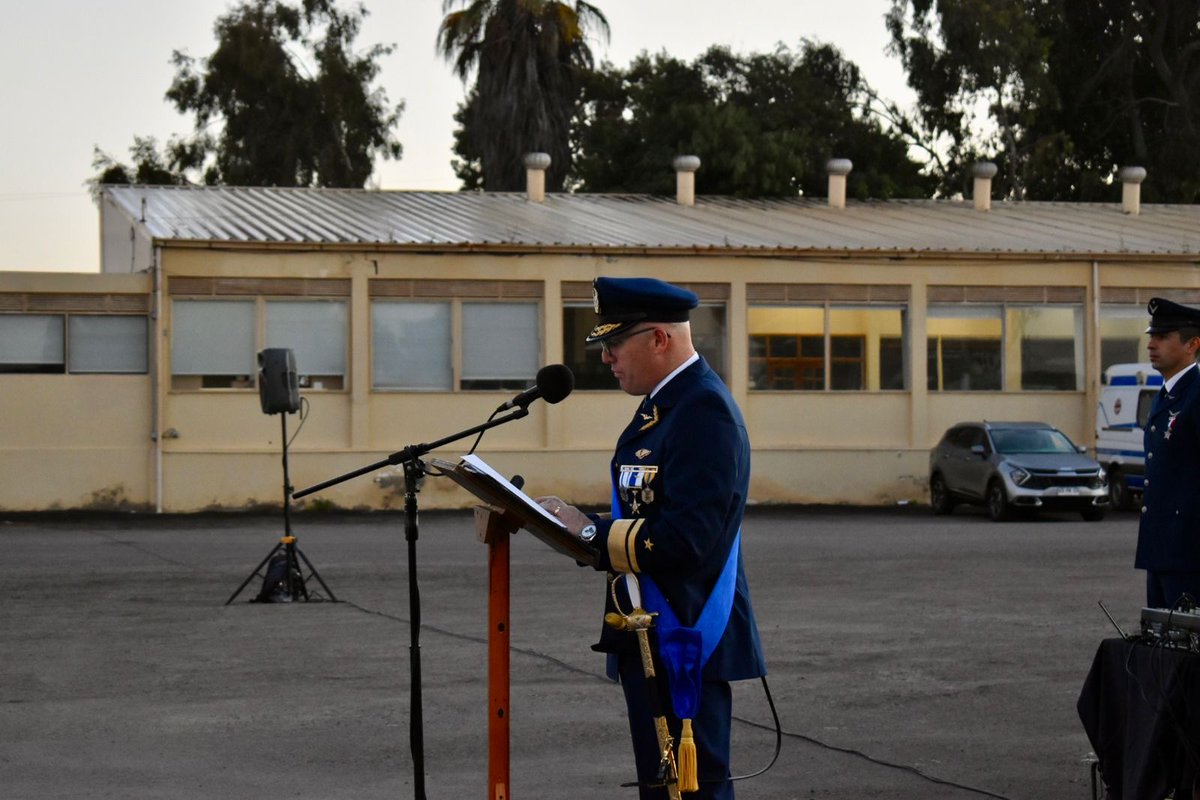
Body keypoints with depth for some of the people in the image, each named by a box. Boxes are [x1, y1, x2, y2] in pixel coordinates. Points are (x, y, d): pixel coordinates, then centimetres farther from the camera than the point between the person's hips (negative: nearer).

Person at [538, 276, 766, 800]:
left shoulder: (704, 411, -18)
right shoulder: (664, 403, 15)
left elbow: (685, 541, -27)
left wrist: (591, 533, -20)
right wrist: (578, 524, 6)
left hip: (684, 644, -11)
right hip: (654, 640, 11)